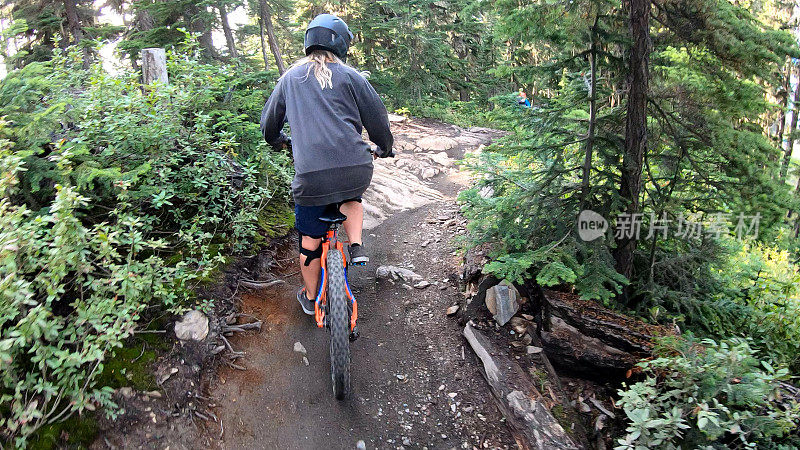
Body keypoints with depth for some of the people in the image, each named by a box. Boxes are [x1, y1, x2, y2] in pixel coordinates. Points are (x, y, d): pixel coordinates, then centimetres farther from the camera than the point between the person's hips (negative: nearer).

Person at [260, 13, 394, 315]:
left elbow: (269, 122, 27)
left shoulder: (291, 77, 15)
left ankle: (310, 298, 33)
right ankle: (356, 246, 14)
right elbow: (377, 117, 12)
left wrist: (276, 141, 49)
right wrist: (384, 147, 31)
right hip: (356, 169, 0)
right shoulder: (350, 75, 8)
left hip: (311, 174, 1)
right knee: (351, 198, 35)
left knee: (310, 238, 17)